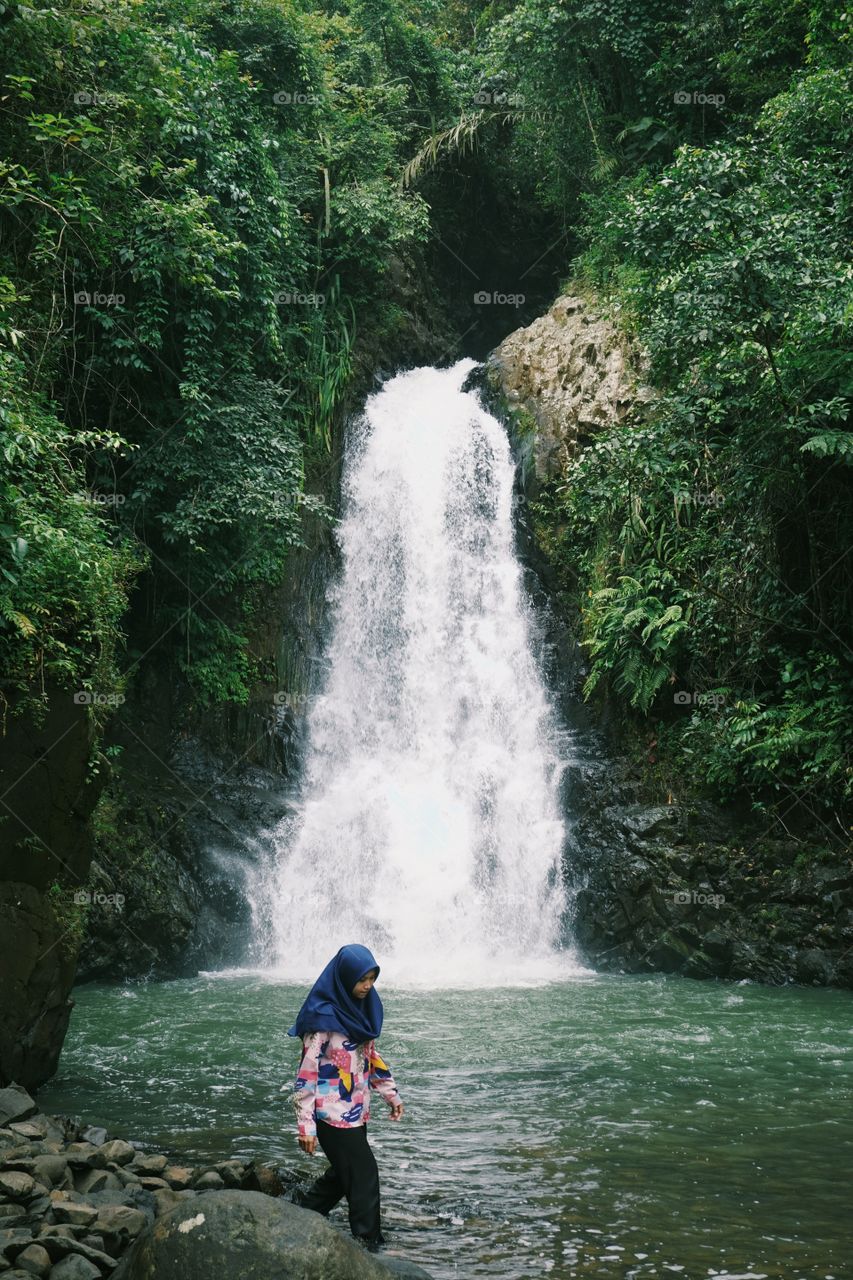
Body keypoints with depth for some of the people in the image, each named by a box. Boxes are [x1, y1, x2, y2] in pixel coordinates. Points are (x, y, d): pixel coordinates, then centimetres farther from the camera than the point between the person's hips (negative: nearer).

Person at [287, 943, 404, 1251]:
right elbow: (307, 1072, -18)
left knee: (344, 1173, 18)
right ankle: (369, 1244, 7)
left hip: (356, 1110, 8)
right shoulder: (324, 1017, -18)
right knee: (364, 1177, -4)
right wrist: (306, 1125, -20)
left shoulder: (363, 1008, 6)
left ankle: (302, 1208, 36)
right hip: (333, 1114, -8)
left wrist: (391, 1094, 19)